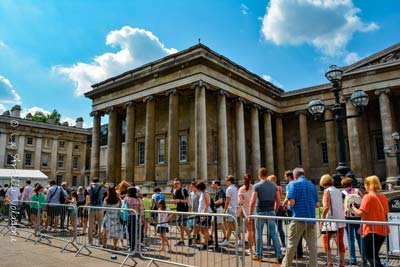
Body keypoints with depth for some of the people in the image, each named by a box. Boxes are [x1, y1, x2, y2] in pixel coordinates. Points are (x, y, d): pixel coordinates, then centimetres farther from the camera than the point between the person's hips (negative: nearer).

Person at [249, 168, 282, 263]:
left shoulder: (257, 186, -9)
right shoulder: (273, 186, 5)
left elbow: (253, 202, -14)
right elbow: (278, 200, 7)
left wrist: (250, 214, -6)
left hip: (260, 212, -3)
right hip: (271, 212, 4)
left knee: (259, 234, 9)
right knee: (274, 234, 7)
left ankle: (258, 255, 18)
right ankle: (279, 256, 7)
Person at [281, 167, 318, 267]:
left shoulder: (294, 184, -6)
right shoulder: (312, 185, 10)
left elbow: (291, 203, -14)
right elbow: (317, 204, 11)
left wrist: (289, 203, 7)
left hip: (298, 218, -5)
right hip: (311, 219, 5)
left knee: (291, 244, 6)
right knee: (312, 245, 8)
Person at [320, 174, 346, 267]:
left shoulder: (327, 191, -9)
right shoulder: (338, 191, 12)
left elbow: (326, 207, -19)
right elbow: (342, 207, 16)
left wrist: (322, 219, -12)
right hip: (341, 221, 7)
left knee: (325, 239, 4)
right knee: (340, 242, 12)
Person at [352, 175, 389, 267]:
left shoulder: (368, 197, -15)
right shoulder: (383, 197, 6)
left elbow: (361, 213, -21)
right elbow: (385, 212, 15)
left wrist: (353, 207, -3)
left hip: (371, 230, -7)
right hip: (382, 230, 7)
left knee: (369, 255, 3)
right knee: (374, 254, 19)